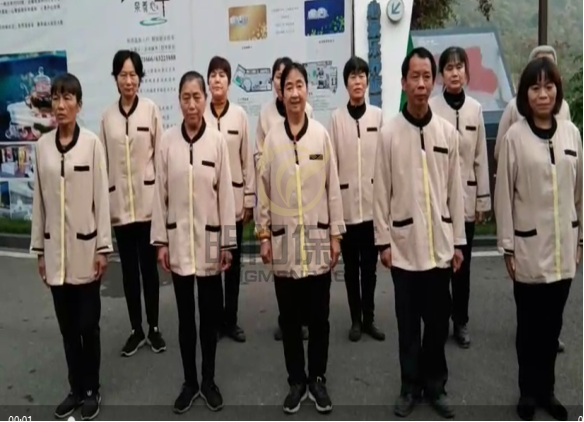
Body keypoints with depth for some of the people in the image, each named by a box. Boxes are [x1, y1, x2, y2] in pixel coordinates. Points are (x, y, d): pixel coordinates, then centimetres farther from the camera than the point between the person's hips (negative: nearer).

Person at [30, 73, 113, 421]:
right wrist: (39, 248, 9)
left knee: (88, 324, 6)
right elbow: (39, 199, 7)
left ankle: (92, 389, 24)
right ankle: (76, 388, 28)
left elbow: (102, 196, -6)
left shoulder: (92, 143, -7)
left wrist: (104, 247, -8)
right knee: (67, 325, 12)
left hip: (85, 246, -3)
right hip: (55, 249, 4)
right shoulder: (42, 145, 4)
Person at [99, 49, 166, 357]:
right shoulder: (107, 116, 5)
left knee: (149, 265, 7)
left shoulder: (151, 110, -3)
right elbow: (103, 160, 7)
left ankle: (153, 328, 22)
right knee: (128, 268, 11)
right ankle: (136, 330, 24)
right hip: (118, 202, 3)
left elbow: (161, 154, -2)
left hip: (147, 199, -2)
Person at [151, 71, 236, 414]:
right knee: (186, 315, 12)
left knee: (210, 314, 10)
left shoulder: (218, 140, -5)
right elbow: (160, 193, 2)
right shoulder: (168, 141, -1)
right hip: (178, 239, 1)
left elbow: (226, 193, -3)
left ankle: (209, 381, 28)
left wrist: (228, 243, -3)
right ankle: (190, 382, 27)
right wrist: (161, 241, 0)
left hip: (209, 239, -1)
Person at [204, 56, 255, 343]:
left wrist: (250, 199, 1)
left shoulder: (239, 115, 0)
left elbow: (247, 159, 3)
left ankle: (230, 320, 23)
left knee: (233, 262, 10)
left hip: (234, 199, 1)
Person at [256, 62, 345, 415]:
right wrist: (264, 236, 2)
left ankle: (318, 379, 27)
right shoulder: (272, 137, 0)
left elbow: (333, 187, 2)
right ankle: (296, 382, 27)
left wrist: (336, 235, 1)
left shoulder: (321, 134, -1)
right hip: (283, 241, 1)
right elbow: (264, 189, 4)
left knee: (318, 316, 10)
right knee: (290, 317, 11)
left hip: (317, 239, 0)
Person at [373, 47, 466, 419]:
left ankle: (435, 384, 30)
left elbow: (455, 190, 4)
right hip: (404, 244, -1)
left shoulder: (448, 133, 2)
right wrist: (383, 241, -4)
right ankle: (411, 386, 27)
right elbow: (381, 192, -2)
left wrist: (458, 241, 4)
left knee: (438, 320, 12)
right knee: (408, 322, 10)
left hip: (440, 244, 2)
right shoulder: (389, 134, -4)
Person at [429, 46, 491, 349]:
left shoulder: (475, 108, 4)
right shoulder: (430, 107, -5)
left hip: (466, 198, 3)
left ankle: (461, 322, 24)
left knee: (462, 263, 10)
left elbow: (481, 158, 7)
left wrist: (483, 200, 6)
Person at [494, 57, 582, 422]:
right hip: (529, 247, -3)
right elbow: (504, 194, -7)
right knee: (530, 324, 10)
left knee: (553, 323, 13)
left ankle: (547, 390, 30)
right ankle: (529, 392, 27)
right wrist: (508, 248, -6)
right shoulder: (514, 137, -8)